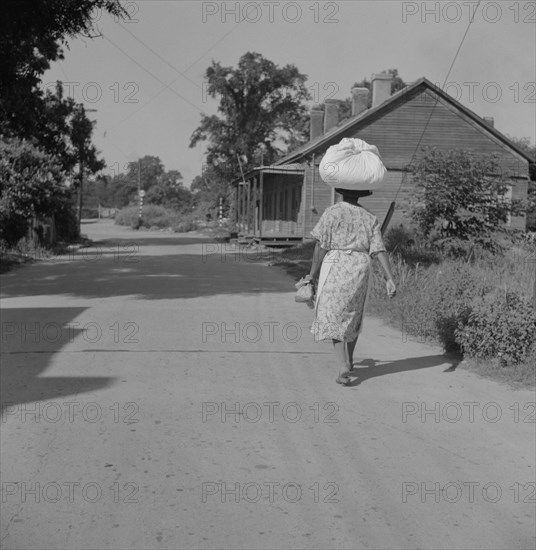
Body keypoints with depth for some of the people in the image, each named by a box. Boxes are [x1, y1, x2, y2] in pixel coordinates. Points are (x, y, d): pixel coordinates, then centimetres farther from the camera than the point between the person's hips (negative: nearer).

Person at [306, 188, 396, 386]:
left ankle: (343, 367, -15)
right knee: (353, 315, 22)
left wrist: (313, 273, 0)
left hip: (335, 267, -4)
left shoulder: (332, 213, -5)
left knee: (334, 318, -1)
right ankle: (349, 359, 39)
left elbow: (321, 246, -7)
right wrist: (390, 278, -4)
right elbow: (380, 250, -2)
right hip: (360, 269, 4)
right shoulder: (370, 218, 6)